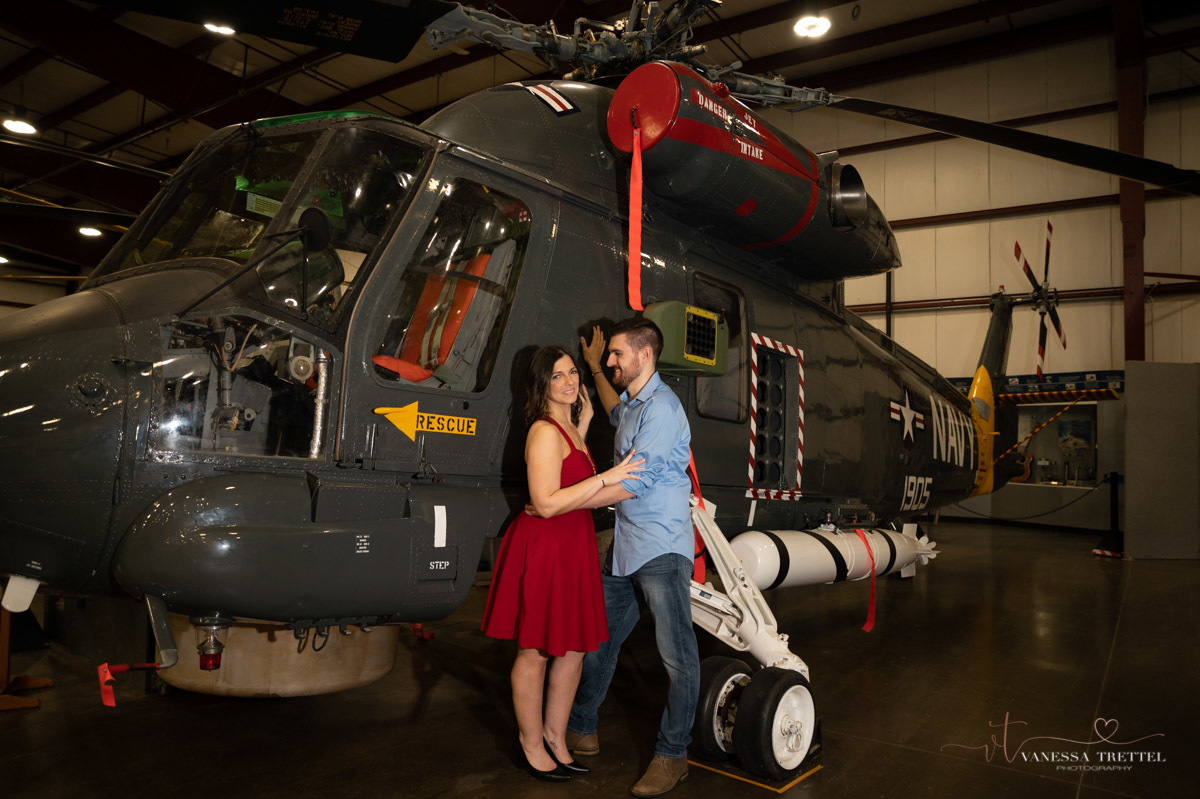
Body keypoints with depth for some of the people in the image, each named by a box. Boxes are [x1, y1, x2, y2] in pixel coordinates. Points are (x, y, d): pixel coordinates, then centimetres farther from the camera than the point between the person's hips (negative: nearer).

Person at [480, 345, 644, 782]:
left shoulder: (567, 427, 12)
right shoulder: (545, 432, -18)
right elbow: (546, 503, -24)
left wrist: (583, 426, 19)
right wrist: (606, 478, -22)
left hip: (574, 546, 9)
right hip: (543, 548, -9)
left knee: (573, 648, 16)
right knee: (535, 651, 6)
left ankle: (555, 736, 32)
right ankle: (531, 745, 22)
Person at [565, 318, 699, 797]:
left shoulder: (662, 407, -15)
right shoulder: (632, 405, 15)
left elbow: (633, 483, -21)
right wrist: (594, 368, 47)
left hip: (662, 548, -10)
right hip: (625, 548, 10)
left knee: (677, 656, 1)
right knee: (599, 640, 16)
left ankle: (672, 755, 13)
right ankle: (580, 731, 30)